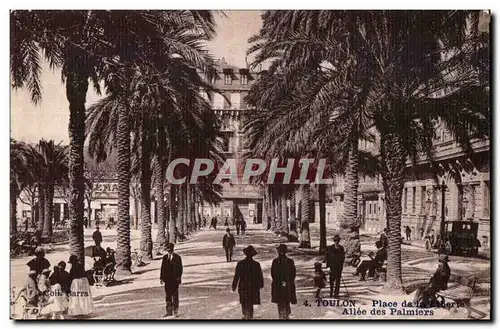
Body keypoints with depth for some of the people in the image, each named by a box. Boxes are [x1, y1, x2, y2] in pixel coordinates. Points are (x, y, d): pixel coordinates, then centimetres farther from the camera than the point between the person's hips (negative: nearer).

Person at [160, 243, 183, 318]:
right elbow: (162, 268, 11)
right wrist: (161, 278, 6)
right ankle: (169, 311, 13)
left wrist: (179, 277, -9)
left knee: (175, 295, 2)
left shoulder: (177, 257, -1)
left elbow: (180, 268, -1)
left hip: (175, 279, -3)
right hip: (167, 279, 3)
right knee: (168, 296, 6)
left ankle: (176, 311, 9)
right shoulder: (165, 257, 9)